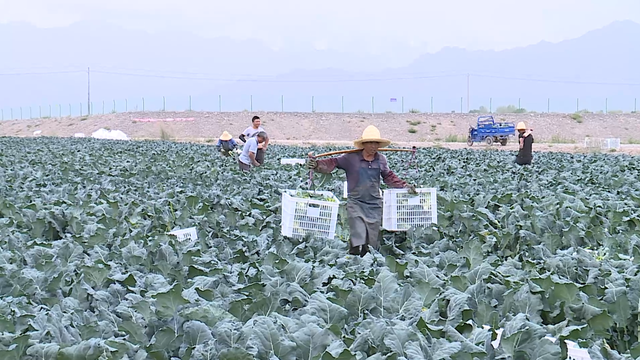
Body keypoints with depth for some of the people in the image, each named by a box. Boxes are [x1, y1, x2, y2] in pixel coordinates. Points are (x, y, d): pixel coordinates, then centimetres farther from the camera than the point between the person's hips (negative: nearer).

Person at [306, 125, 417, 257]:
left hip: (375, 205, 4)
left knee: (373, 242, 7)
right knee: (358, 241, -9)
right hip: (356, 204, -4)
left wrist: (406, 186, 17)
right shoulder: (351, 158, -8)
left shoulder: (381, 160, 5)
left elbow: (389, 177, 19)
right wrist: (316, 165, -29)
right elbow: (332, 163, -12)